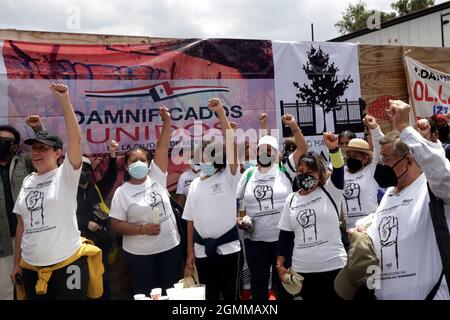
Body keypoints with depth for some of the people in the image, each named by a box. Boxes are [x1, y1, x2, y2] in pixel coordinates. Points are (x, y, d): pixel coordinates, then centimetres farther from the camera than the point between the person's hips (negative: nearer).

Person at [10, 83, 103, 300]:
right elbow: (22, 224, 13)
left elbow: (76, 139, -22)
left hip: (67, 264, -5)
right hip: (31, 267, 5)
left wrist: (64, 102, -27)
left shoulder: (66, 175, -6)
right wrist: (17, 263, 12)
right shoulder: (28, 181, 10)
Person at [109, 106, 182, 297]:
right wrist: (142, 229, -17)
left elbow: (162, 148, -6)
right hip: (139, 254, -2)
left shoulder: (156, 177, 1)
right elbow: (115, 224, -7)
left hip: (171, 247, 3)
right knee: (144, 294, 9)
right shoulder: (122, 193, -6)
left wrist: (166, 121, -12)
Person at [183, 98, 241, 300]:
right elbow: (191, 219, 8)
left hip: (227, 247, -3)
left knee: (231, 294, 8)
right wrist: (190, 251, 7)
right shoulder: (195, 184, 7)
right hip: (202, 249, 4)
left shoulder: (228, 177, -4)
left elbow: (231, 143, -17)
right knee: (208, 295, 15)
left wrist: (221, 113, -21)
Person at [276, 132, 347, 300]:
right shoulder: (291, 200, 7)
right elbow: (285, 235, 9)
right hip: (301, 270, 3)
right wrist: (280, 265, 6)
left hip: (333, 267, -3)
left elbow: (338, 171, -21)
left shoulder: (329, 191, -2)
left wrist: (333, 148, -38)